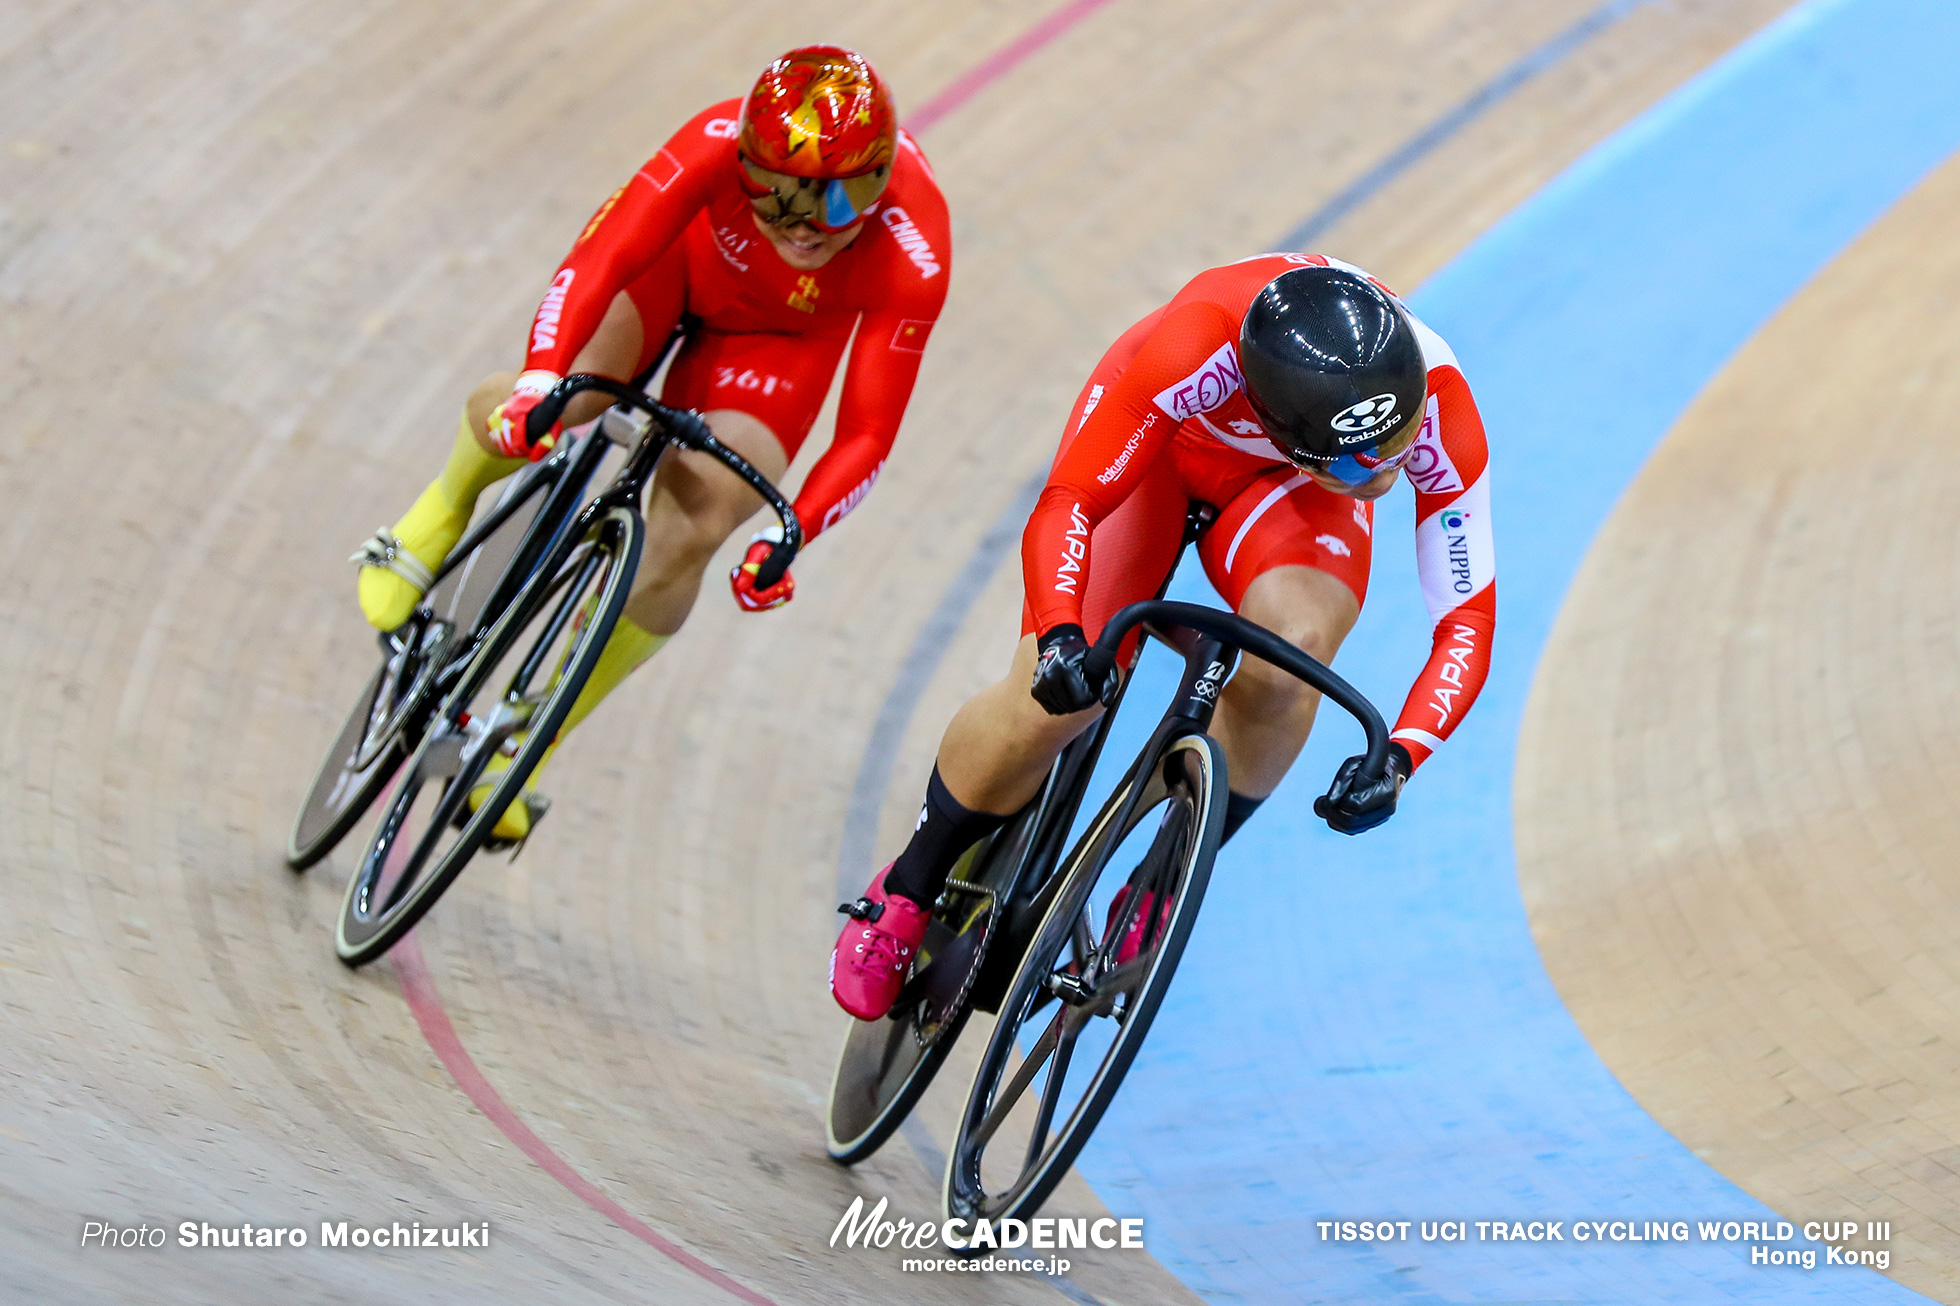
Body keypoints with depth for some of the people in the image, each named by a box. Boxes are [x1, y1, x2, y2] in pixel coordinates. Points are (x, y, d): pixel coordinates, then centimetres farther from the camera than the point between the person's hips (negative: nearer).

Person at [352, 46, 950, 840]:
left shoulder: (910, 259, -38)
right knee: (520, 416, -24)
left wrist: (787, 536, -46)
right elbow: (603, 255, -42)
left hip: (785, 333, 0)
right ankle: (445, 511, 16)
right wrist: (540, 376, -58)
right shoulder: (721, 143, -39)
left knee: (684, 543, -17)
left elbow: (866, 434, -32)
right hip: (685, 259, 0)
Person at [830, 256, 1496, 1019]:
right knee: (1057, 696, -18)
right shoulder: (1200, 345, -44)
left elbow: (1466, 618, -28)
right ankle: (907, 893, 9)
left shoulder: (1440, 411, -36)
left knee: (1291, 654, -32)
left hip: (1285, 492, 2)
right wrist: (1059, 636, -59)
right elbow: (1067, 504, -40)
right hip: (1163, 442, -1)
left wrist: (1399, 757, -43)